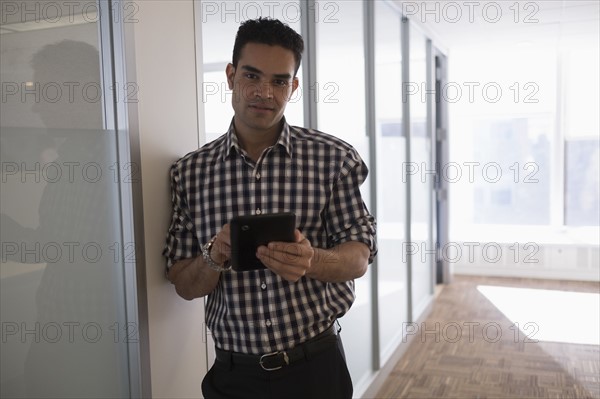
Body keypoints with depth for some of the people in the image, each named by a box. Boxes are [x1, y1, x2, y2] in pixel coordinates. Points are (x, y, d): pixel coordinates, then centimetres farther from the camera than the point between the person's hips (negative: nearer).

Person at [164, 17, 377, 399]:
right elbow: (185, 286, 0)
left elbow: (359, 258, -5)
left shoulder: (333, 158, -8)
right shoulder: (190, 172, -4)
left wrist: (311, 261, -26)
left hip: (315, 366, -1)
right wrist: (214, 259, -22)